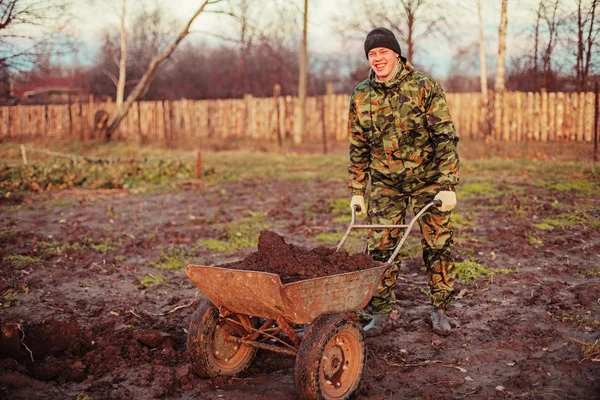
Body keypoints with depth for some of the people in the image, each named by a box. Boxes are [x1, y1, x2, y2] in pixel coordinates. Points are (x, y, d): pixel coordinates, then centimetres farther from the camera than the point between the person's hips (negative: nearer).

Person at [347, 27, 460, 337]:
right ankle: (381, 315, 10)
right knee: (379, 248, -2)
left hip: (428, 180, -2)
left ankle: (440, 311, 19)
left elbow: (445, 138, -12)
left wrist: (447, 186, -18)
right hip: (385, 183, 2)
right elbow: (358, 148, 7)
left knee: (438, 245, 3)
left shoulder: (425, 88, -11)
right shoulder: (360, 96, 0)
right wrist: (356, 191, 5)